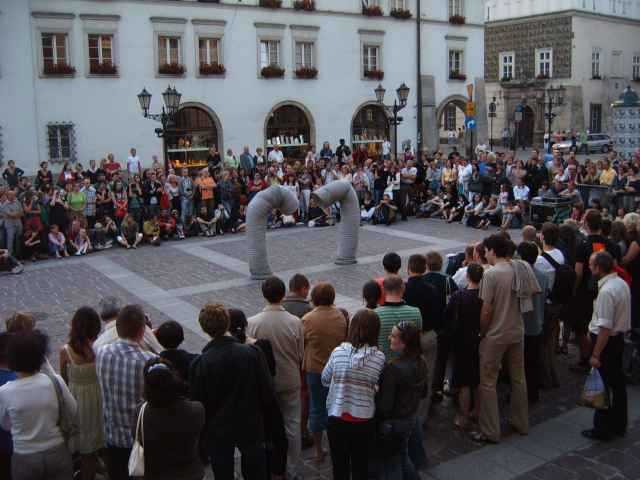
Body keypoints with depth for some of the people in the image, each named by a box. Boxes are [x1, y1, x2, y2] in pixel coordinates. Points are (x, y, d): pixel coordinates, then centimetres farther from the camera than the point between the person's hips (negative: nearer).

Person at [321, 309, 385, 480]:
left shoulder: (338, 352, -10)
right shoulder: (380, 357, -12)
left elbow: (325, 380, 3)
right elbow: (379, 387, -3)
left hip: (337, 418, 0)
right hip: (364, 421, 0)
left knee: (339, 466, 17)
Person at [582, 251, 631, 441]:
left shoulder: (606, 291, -25)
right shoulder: (622, 284, 5)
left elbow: (605, 327, -27)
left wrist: (596, 355, -23)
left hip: (606, 340, -9)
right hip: (620, 337, 9)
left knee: (603, 386, 2)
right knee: (617, 383, 18)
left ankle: (602, 429, 13)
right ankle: (619, 425, 31)